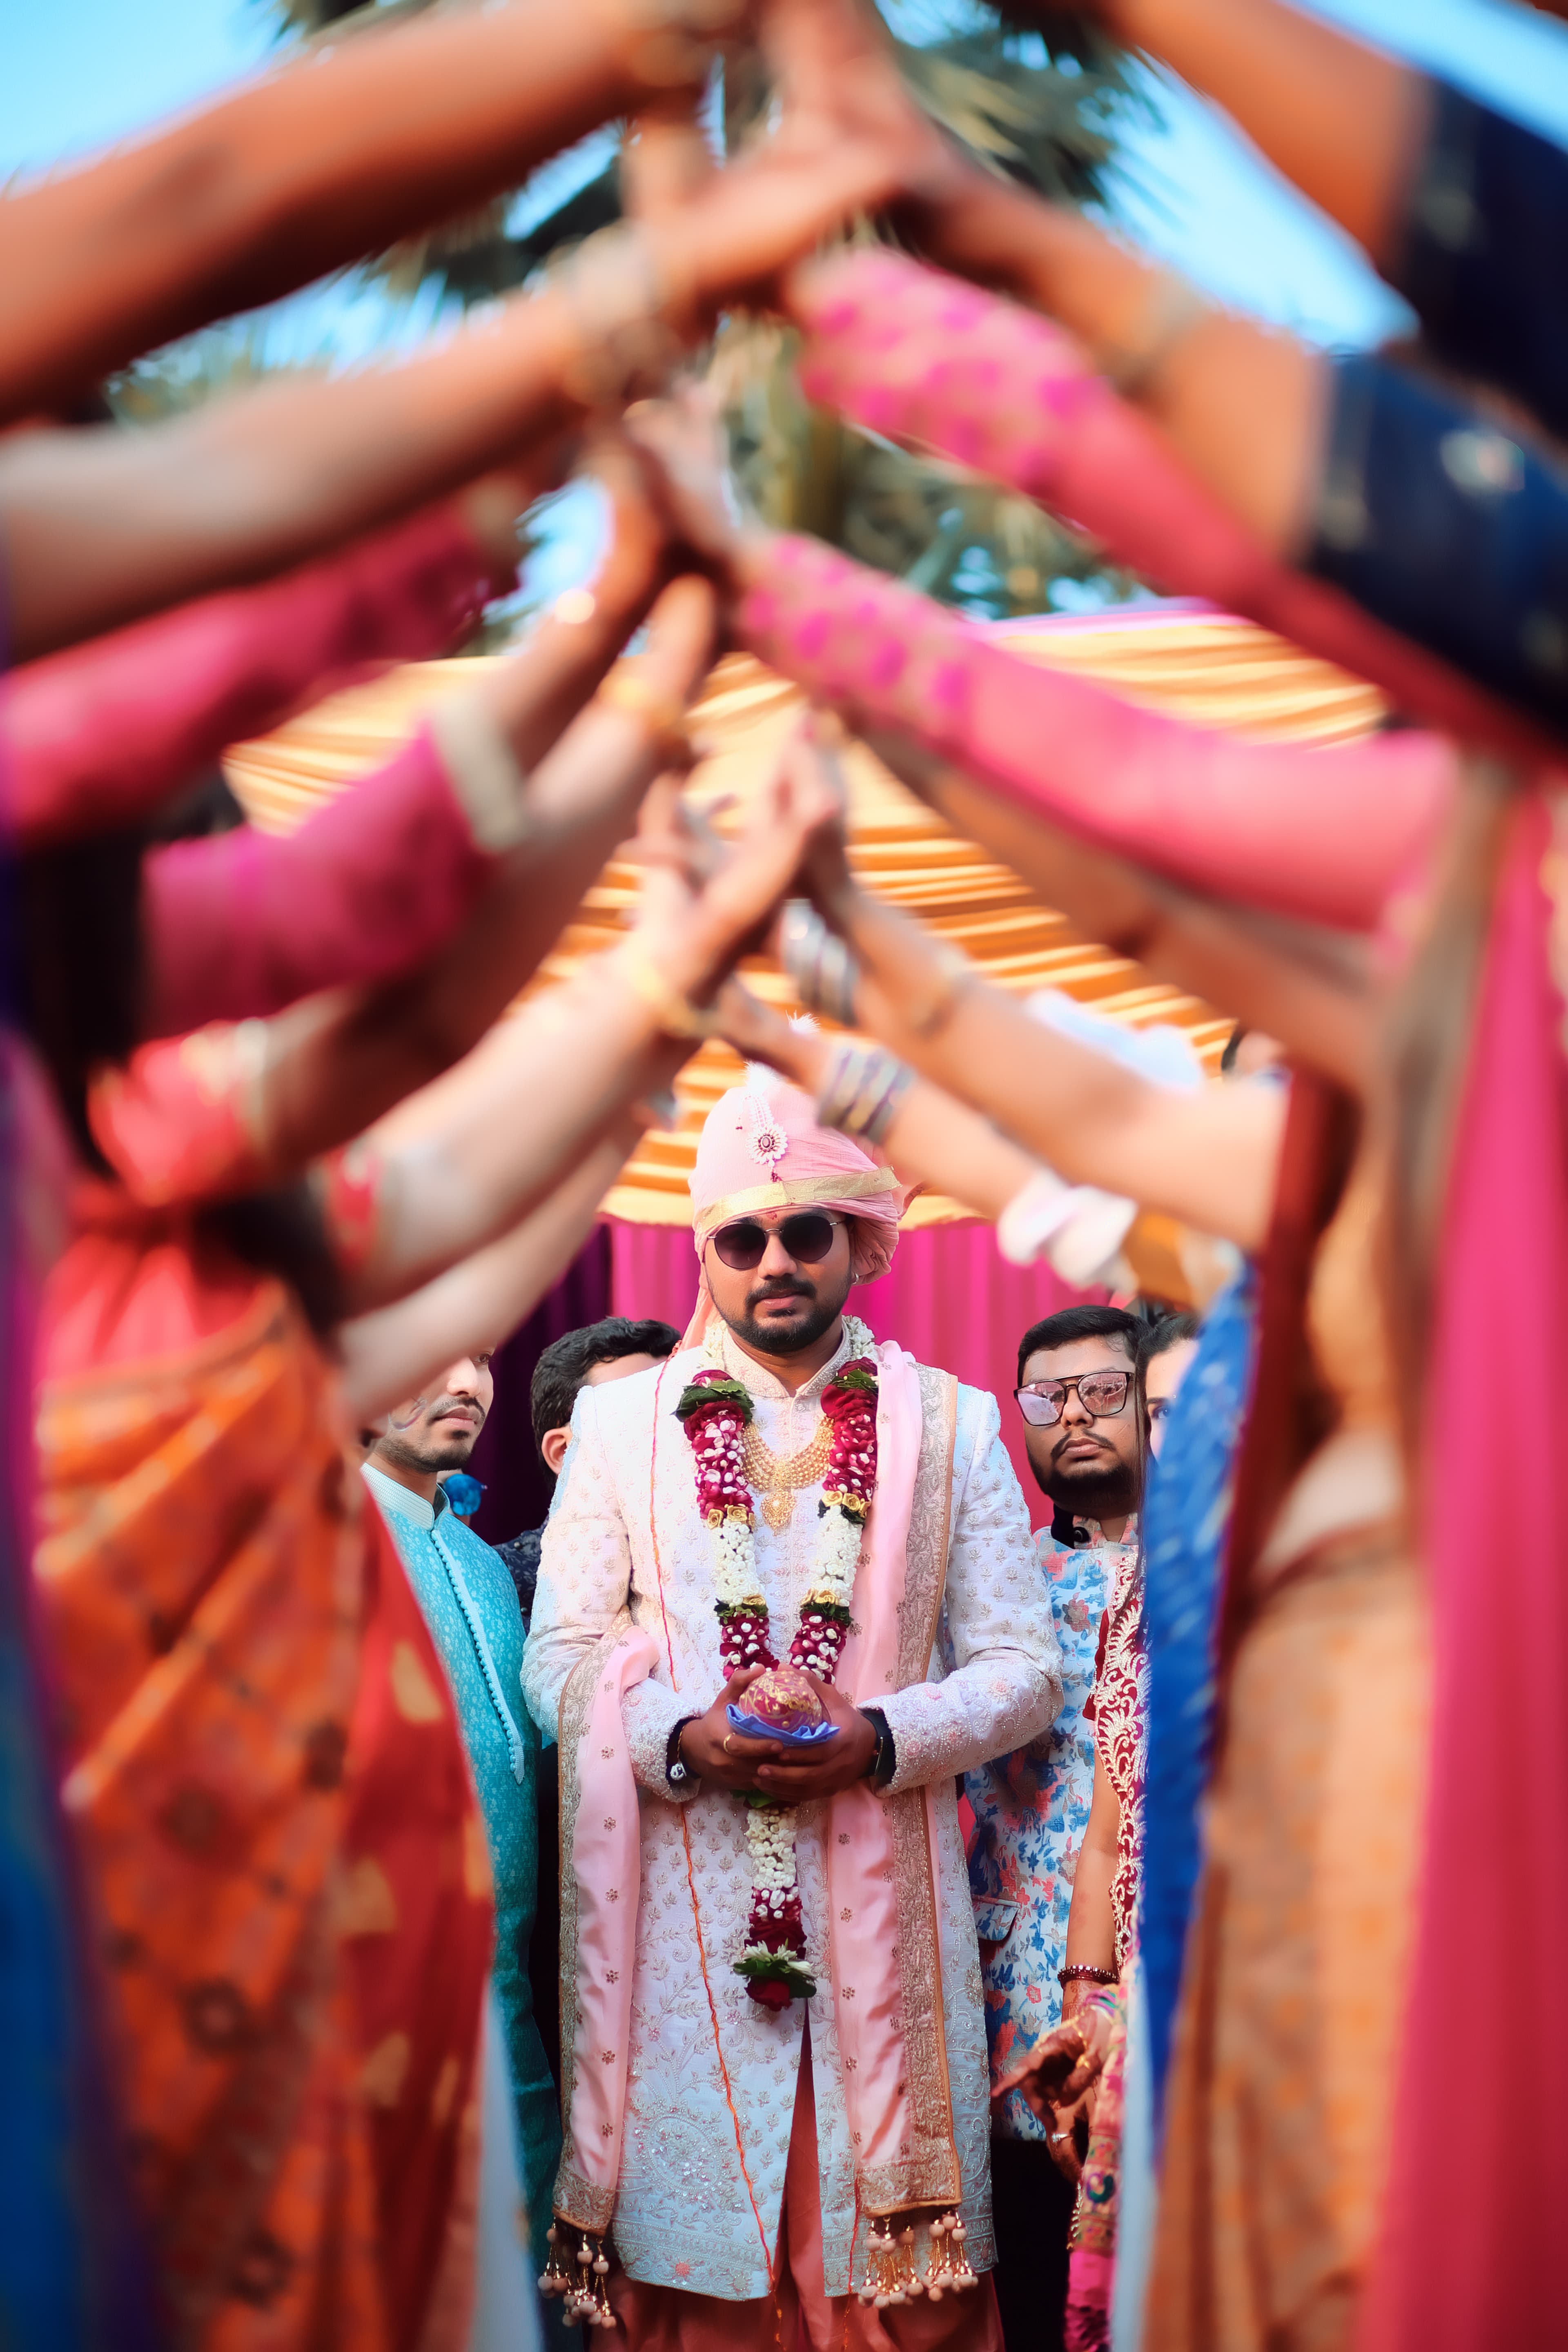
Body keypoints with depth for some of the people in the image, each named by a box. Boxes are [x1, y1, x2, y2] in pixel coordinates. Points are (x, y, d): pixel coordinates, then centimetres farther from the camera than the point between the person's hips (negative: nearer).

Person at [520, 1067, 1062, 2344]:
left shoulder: (950, 1425, 10)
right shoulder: (621, 1422, 11)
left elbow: (1026, 1670, 7)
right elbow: (558, 1660, 7)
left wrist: (881, 1740, -11)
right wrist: (681, 1742, -12)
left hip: (885, 1895, 0)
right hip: (685, 1912, 0)